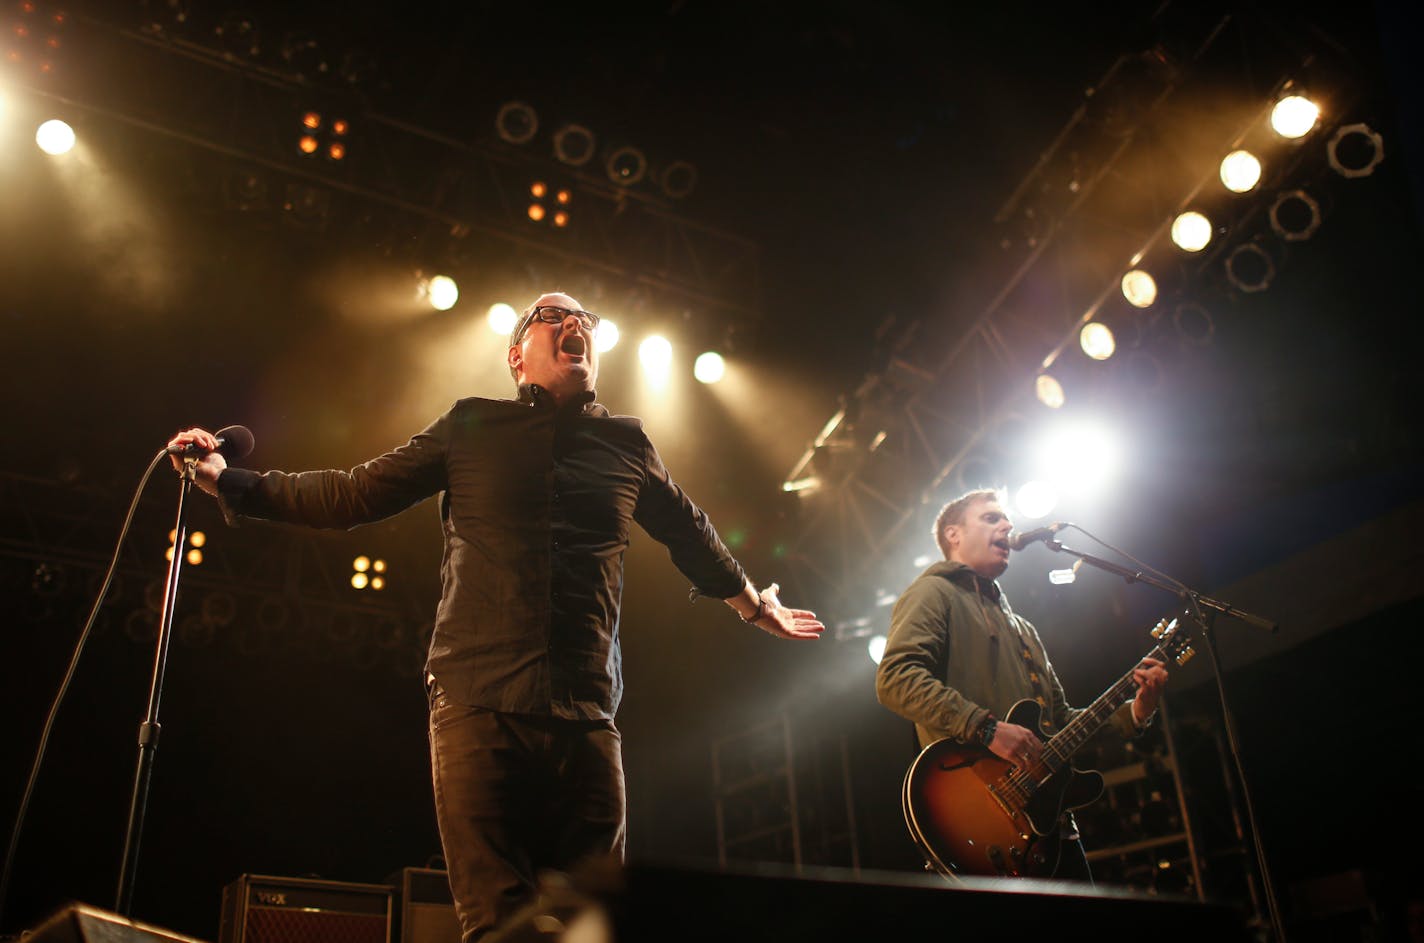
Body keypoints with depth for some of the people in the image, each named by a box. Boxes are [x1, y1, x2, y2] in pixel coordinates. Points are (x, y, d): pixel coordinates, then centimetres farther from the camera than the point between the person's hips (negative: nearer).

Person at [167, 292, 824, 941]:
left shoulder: (627, 445, 17)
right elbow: (351, 496, 17)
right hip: (478, 706, -1)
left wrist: (753, 604, 45)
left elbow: (690, 534, 33)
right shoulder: (470, 429, 13)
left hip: (586, 718, 2)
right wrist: (226, 479, 11)